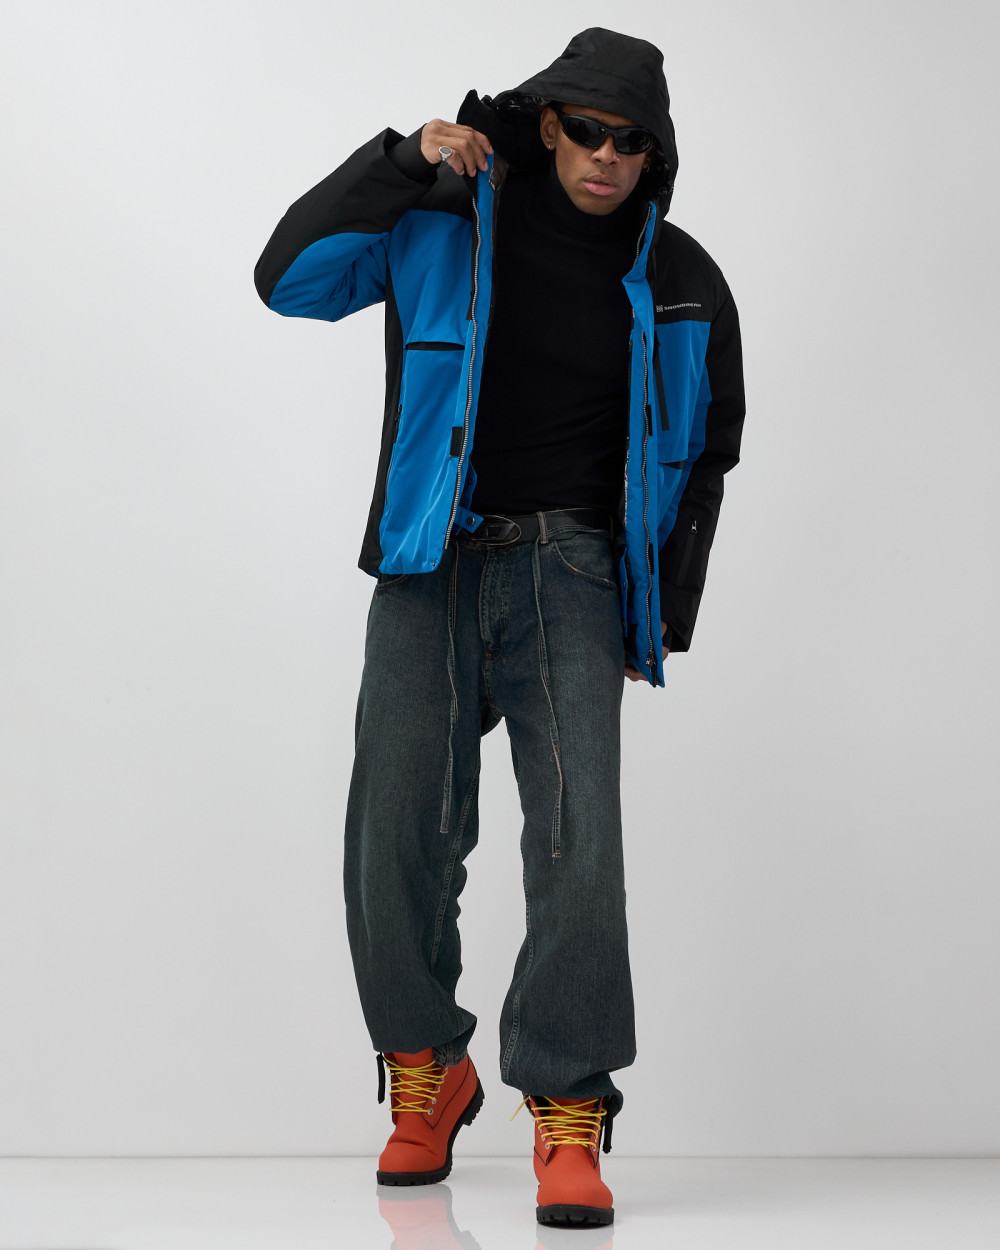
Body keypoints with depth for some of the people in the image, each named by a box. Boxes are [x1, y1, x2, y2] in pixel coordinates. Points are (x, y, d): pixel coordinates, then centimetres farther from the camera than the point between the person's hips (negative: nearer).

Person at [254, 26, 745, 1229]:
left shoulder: (679, 283, 7)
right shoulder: (443, 219, 3)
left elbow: (704, 453, 17)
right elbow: (290, 278, -3)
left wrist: (664, 618, 14)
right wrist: (401, 163, -13)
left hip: (571, 571, 0)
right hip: (432, 567, 0)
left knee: (576, 827, -17)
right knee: (400, 833, -4)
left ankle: (567, 1115, -12)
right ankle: (425, 1067, 20)